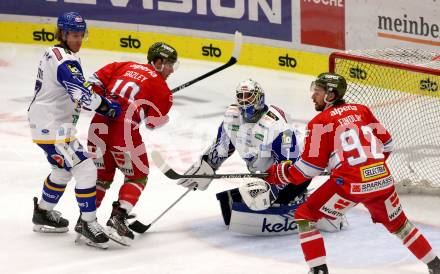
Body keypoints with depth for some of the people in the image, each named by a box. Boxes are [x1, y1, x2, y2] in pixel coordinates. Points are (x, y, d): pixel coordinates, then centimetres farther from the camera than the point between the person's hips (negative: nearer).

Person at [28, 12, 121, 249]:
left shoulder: (54, 53, 11)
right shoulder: (65, 61, -21)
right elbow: (83, 95, -32)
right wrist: (109, 107, -21)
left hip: (45, 121, 11)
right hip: (52, 127, -11)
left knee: (63, 170, 28)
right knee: (85, 170, -13)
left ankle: (43, 214, 42)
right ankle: (87, 223, -6)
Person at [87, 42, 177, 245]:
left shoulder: (125, 66, 20)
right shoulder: (161, 87, 6)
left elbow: (96, 81, 14)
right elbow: (153, 122, 5)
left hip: (99, 124, 6)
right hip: (124, 130, -6)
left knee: (102, 174, 21)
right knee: (137, 176, 12)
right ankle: (117, 219, -2)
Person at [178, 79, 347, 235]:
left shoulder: (274, 125, -31)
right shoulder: (232, 116, -8)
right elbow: (222, 145, 9)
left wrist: (271, 188, -35)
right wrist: (205, 167, 7)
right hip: (267, 170, 8)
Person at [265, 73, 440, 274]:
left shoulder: (320, 122, 0)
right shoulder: (361, 110, 16)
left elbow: (311, 166, 0)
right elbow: (386, 143, 20)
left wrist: (281, 173, 14)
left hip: (350, 184, -6)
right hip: (383, 179, 6)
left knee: (305, 216, 7)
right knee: (398, 223, 28)